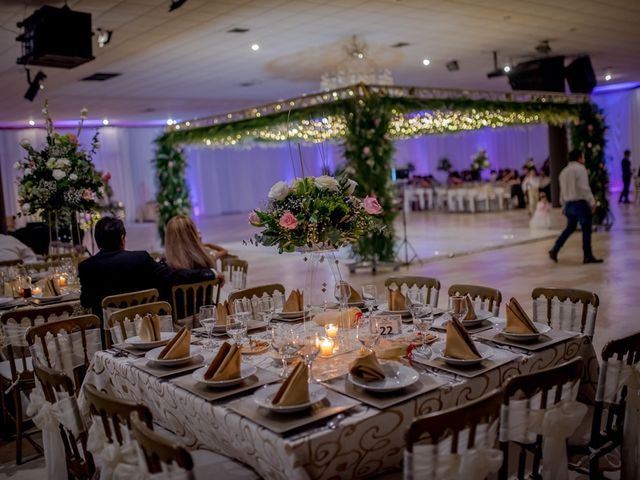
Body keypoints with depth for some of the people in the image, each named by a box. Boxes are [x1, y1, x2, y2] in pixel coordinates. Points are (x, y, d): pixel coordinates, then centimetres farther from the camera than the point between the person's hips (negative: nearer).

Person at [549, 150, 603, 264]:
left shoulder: (564, 171, 14)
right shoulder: (580, 169, -9)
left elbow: (562, 191, 17)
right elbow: (584, 188, -17)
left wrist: (564, 205, 24)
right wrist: (592, 202, -13)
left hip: (569, 204, 8)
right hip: (580, 203, -8)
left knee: (570, 227, 18)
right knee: (586, 229, 1)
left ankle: (555, 249, 9)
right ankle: (588, 256, 6)